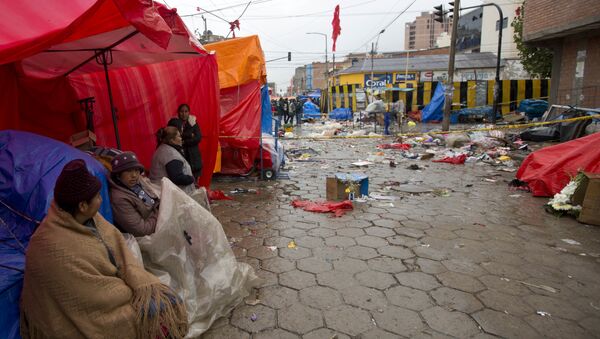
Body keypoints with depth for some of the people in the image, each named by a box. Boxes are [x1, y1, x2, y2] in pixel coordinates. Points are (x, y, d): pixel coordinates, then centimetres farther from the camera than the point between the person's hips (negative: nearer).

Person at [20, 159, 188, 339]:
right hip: (84, 312, -7)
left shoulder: (89, 218, -7)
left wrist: (142, 284, -18)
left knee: (165, 301, -1)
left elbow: (118, 248, -6)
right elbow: (95, 294, -24)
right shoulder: (57, 250, -30)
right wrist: (136, 291, -12)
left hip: (103, 284, 7)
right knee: (156, 315, -11)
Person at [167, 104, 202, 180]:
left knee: (193, 181, -5)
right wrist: (190, 135, -8)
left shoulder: (193, 123, 9)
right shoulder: (173, 122, 5)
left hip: (192, 157, 1)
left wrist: (183, 142, -9)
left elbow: (198, 138, -2)